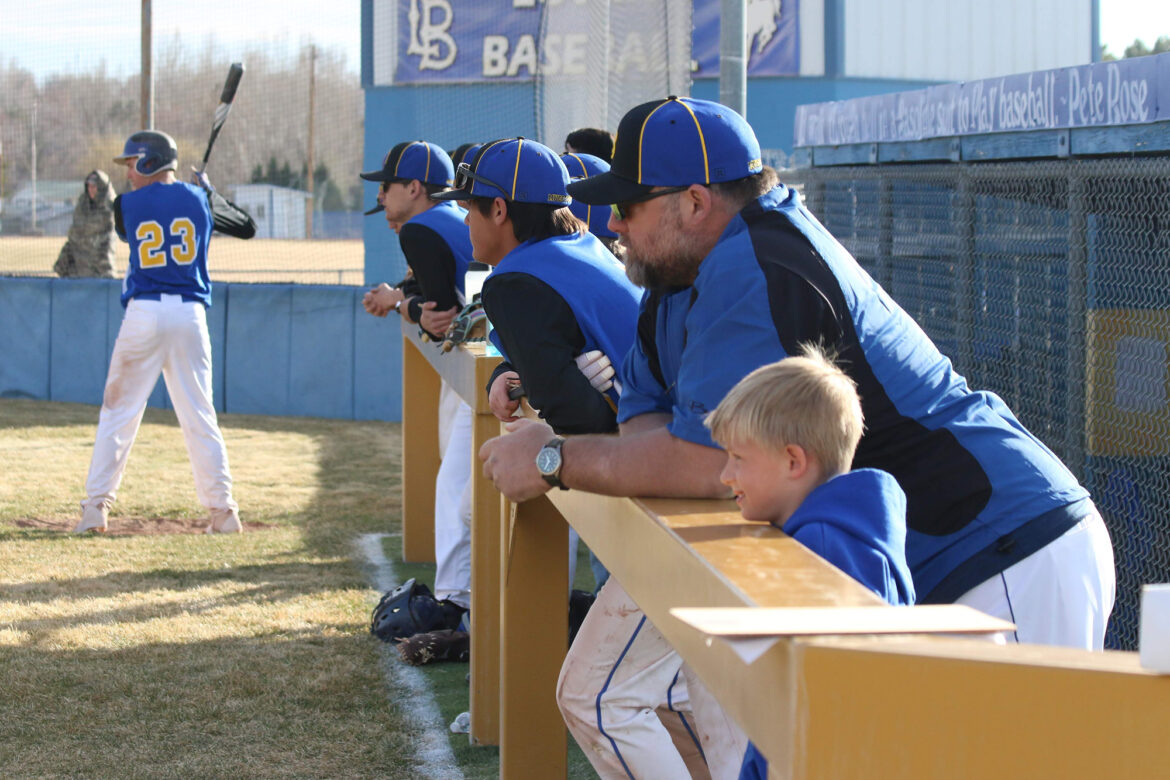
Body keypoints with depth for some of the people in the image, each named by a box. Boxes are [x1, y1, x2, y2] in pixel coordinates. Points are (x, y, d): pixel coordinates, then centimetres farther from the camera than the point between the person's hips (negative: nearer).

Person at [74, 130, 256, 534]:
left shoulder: (126, 205, 2)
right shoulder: (198, 199, 6)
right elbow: (247, 227, 18)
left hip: (143, 314, -1)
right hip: (190, 315, 1)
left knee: (118, 410, 9)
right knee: (199, 415, 5)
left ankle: (96, 506, 6)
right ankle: (223, 510, 4)